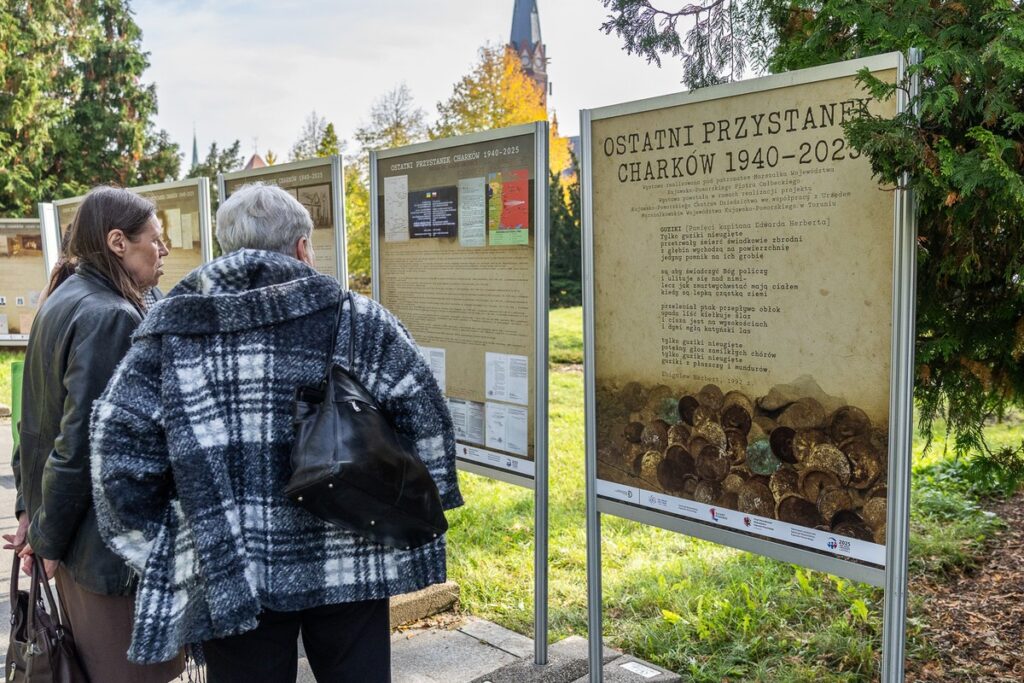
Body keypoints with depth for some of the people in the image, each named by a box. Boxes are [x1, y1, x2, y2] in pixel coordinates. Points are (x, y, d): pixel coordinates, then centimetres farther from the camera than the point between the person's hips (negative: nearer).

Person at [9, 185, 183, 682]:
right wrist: (49, 536, -12)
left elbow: (38, 421, 13)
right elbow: (84, 440, -23)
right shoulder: (110, 317, -20)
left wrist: (30, 507, 14)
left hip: (69, 529, 9)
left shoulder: (61, 303, 9)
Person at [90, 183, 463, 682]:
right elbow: (425, 417, -5)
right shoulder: (354, 318, -3)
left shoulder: (169, 333, 0)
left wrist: (161, 556, 5)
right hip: (349, 564, 0)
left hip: (227, 576, 1)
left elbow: (120, 451, -4)